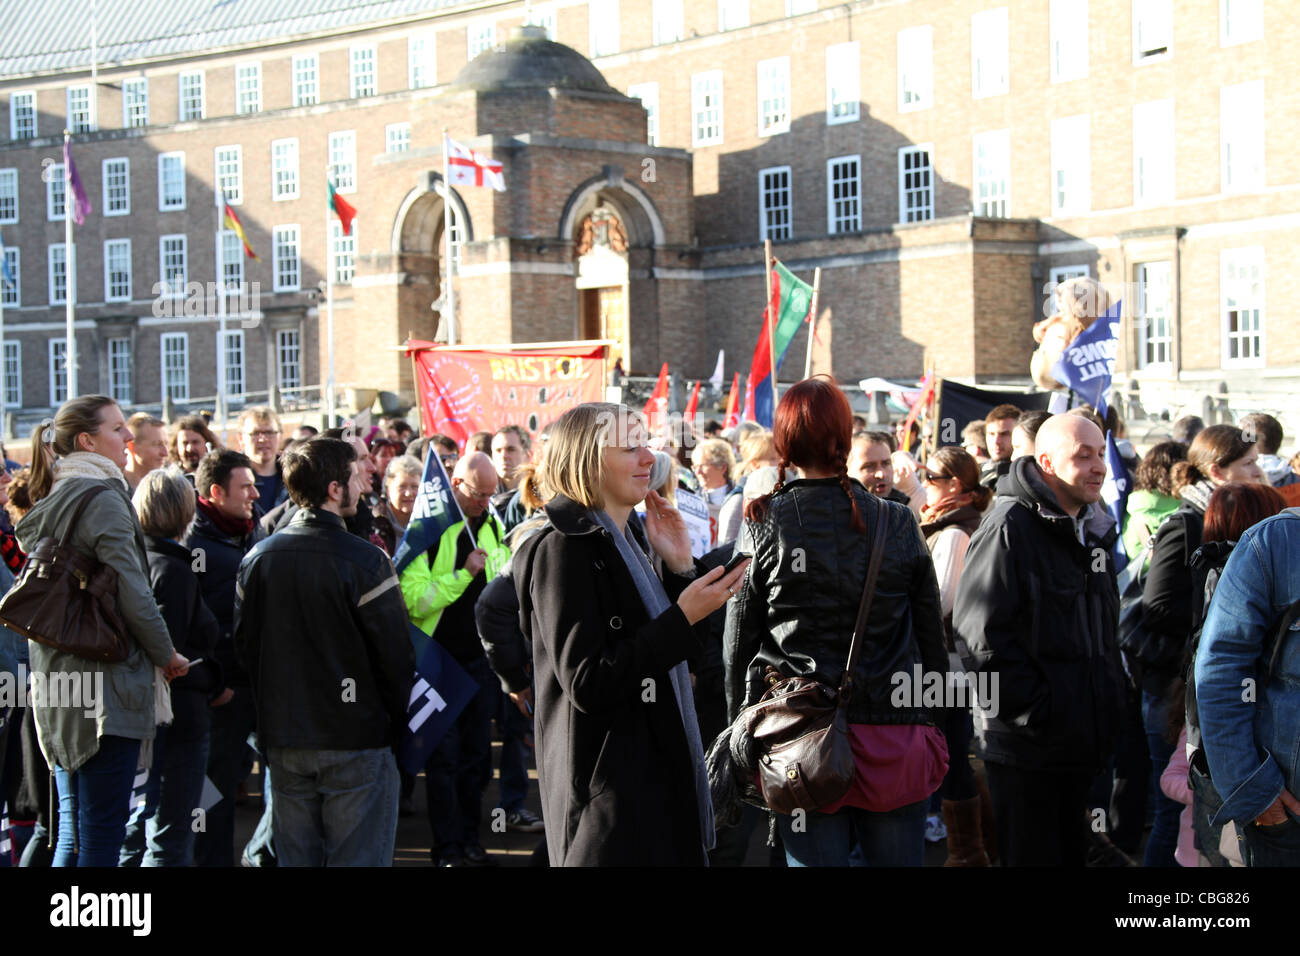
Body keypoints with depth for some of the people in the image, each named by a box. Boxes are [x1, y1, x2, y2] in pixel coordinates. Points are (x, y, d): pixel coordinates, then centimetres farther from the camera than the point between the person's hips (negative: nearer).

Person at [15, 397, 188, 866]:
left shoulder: (47, 505, 15)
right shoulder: (103, 498, -12)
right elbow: (133, 594, -15)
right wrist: (167, 655, 0)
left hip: (58, 683, 9)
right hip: (105, 683, -9)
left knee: (73, 834, 14)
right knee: (102, 832, -5)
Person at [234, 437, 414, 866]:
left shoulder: (256, 559, 3)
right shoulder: (363, 561, -14)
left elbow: (244, 646, 10)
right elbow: (395, 653, -13)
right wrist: (396, 721, 2)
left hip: (283, 742, 6)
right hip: (355, 738, -5)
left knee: (295, 857, 13)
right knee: (357, 859, 1)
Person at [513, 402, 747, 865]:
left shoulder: (625, 539, 13)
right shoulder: (564, 549, -15)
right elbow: (587, 683, -22)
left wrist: (680, 569, 4)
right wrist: (683, 618, -23)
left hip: (656, 772, 9)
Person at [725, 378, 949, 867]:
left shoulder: (763, 527, -3)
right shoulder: (899, 525, 1)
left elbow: (737, 645, 2)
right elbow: (932, 640, 6)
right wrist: (934, 727, 17)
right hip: (895, 741, 1)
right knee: (898, 859, 10)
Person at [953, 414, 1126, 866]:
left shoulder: (1093, 531, 14)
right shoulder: (1009, 528, -14)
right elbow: (982, 631, -20)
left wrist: (1113, 691, 14)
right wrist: (1034, 708, -20)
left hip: (1085, 741, 8)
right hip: (1026, 748, -8)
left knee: (1072, 854, 14)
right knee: (1033, 855, -1)